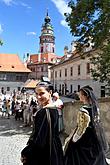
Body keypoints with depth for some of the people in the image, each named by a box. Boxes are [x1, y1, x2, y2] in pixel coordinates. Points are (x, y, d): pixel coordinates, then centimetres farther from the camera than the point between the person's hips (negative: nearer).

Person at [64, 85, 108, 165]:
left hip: (84, 141, -7)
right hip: (95, 138, 8)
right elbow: (96, 122, 9)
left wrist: (71, 139, -8)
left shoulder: (84, 110, -24)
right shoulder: (95, 107, -1)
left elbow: (81, 129, -20)